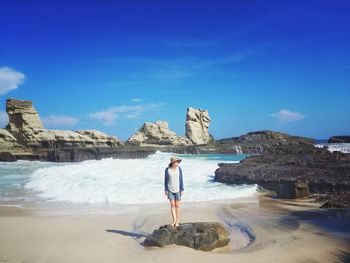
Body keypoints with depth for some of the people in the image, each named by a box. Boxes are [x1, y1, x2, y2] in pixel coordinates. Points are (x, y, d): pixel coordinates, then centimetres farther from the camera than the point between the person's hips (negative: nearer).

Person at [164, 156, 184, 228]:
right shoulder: (167, 169, -12)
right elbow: (165, 180, -3)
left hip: (178, 189, 0)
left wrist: (182, 190, -6)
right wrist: (165, 190, -2)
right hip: (170, 190, 1)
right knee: (172, 205, 4)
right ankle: (174, 220, 20)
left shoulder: (179, 169, -11)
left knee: (177, 205, 4)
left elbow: (181, 179, -6)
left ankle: (177, 221, 16)